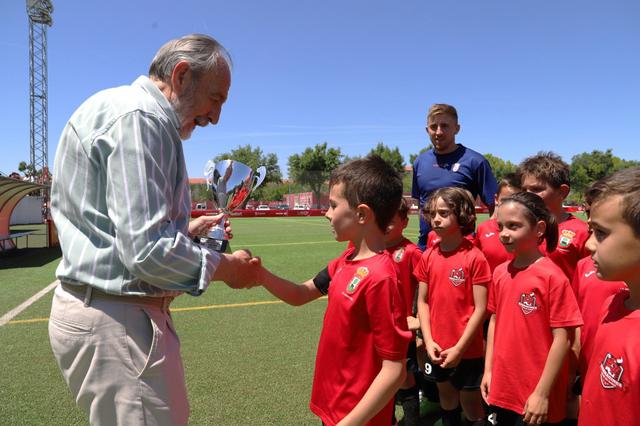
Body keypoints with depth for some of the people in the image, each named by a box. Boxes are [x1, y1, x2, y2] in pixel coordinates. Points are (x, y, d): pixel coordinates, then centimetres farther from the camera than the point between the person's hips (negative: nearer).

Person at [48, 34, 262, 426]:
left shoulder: (129, 110, 16)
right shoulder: (139, 117, -17)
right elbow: (148, 251, -25)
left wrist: (186, 230, 12)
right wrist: (227, 267, -10)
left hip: (107, 308, 10)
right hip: (115, 319, -10)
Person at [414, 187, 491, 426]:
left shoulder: (474, 257, -14)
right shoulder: (428, 256, 0)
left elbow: (480, 309, -13)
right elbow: (422, 301, 3)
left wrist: (459, 348, -14)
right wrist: (428, 341, -5)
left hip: (467, 350, -4)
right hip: (437, 349, 4)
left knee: (471, 406, 12)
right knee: (446, 398, 21)